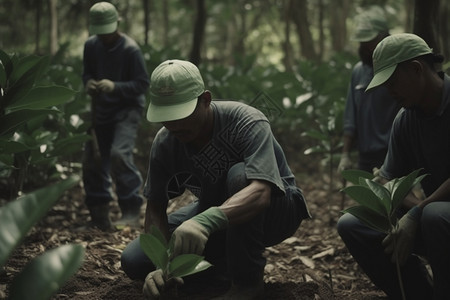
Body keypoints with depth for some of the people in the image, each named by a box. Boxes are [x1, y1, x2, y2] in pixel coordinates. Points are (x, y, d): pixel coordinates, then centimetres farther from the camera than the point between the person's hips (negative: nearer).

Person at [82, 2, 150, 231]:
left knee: (119, 154, -25)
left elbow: (143, 84, -14)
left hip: (127, 110, -6)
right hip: (101, 110, 6)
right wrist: (89, 83, -12)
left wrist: (115, 87, -28)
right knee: (92, 159, 5)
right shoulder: (91, 45, -1)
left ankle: (131, 209, -13)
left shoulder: (130, 49, -16)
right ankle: (99, 210, 20)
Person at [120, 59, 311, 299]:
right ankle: (223, 263, 11)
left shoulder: (247, 123, -31)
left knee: (239, 175, -39)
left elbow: (260, 193, -46)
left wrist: (207, 220, -63)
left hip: (275, 210, -4)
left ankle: (247, 281, -20)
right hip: (213, 217, 5)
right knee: (134, 262, -11)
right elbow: (155, 208, -11)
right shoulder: (164, 143, -15)